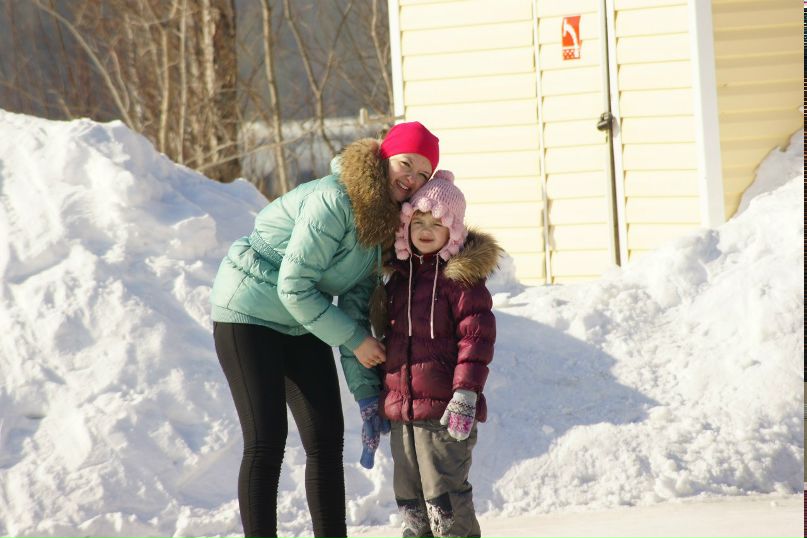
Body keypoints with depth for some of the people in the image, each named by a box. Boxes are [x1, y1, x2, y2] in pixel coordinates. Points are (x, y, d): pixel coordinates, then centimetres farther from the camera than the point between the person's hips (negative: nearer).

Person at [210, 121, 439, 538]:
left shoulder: (384, 219, 3)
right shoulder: (334, 202, -24)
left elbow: (355, 304, 3)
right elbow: (294, 287, -23)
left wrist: (365, 391, -2)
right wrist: (355, 340, -17)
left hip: (300, 323, 8)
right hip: (249, 313, -8)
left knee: (326, 438, 4)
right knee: (266, 441, -9)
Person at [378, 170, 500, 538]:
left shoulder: (462, 275, -8)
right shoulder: (400, 275, 15)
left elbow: (476, 335, -15)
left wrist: (466, 393, -23)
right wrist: (379, 400, 23)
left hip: (443, 411, -8)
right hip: (400, 411, 8)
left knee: (445, 500, -6)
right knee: (410, 501, 14)